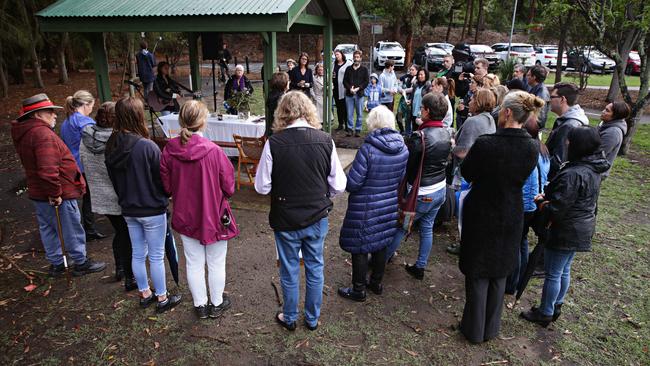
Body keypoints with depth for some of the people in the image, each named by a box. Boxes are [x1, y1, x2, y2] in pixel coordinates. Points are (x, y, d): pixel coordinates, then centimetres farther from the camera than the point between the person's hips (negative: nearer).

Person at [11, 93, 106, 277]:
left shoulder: (23, 133, 9)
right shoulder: (42, 134, -24)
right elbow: (47, 171, -33)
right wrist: (55, 194, -23)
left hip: (38, 193, 10)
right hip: (59, 195, -10)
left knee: (48, 229, 19)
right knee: (72, 230, 6)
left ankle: (56, 264, 33)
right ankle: (81, 263, 20)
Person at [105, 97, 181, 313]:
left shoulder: (111, 147, -4)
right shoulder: (147, 146, -24)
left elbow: (113, 179, 7)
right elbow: (162, 177, -15)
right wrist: (164, 197, 5)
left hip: (128, 210, 6)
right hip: (152, 210, -6)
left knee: (138, 254, 19)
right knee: (156, 256, 8)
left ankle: (145, 294, 35)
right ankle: (162, 299, 23)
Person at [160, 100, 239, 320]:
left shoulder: (169, 151, -12)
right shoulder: (214, 151, -23)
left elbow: (167, 187, -2)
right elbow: (229, 187, -14)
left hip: (185, 217, 3)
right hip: (214, 217, -3)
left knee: (194, 264, 18)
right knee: (216, 264, 16)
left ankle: (200, 305, 35)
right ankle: (217, 304, 33)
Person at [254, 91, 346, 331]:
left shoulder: (274, 143, -17)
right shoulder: (325, 140, -12)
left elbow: (262, 187, -12)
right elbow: (338, 186, -8)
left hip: (285, 220, -1)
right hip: (317, 218, 2)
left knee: (289, 271, 18)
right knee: (315, 269, 20)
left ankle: (289, 318, 38)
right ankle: (313, 318, 38)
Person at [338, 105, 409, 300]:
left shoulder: (367, 149, -23)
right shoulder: (403, 149, -4)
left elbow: (352, 183, -21)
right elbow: (401, 179, 6)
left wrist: (347, 183, 1)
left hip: (365, 209, -6)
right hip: (389, 206, 6)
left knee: (359, 248, 9)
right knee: (381, 244, 22)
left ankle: (358, 290, 24)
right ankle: (377, 283, 39)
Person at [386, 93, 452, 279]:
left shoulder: (419, 137, -25)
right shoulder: (447, 133, -2)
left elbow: (406, 166, -18)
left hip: (422, 193, -7)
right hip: (441, 189, 7)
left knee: (400, 227, 10)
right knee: (427, 228, 18)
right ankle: (420, 267, 30)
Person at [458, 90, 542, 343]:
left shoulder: (485, 144, -25)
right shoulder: (532, 148, -11)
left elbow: (466, 173, -9)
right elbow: (522, 179, 3)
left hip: (481, 217, -4)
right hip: (511, 219, 4)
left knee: (478, 275, 13)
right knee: (499, 274, 21)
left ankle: (474, 329, 28)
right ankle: (491, 328, 38)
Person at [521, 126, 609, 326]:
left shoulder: (573, 175, -28)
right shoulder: (593, 169, 3)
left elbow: (555, 210, -25)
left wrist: (540, 202, -5)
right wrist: (547, 196, -1)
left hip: (566, 231, -9)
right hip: (582, 229, 9)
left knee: (553, 274, 6)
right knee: (564, 271, 22)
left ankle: (545, 313, 21)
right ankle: (556, 307, 38)